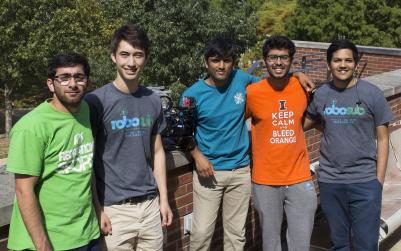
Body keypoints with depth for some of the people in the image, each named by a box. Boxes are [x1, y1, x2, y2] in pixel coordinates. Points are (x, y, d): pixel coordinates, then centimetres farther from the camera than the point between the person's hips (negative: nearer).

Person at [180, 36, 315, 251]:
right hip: (209, 170, -3)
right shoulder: (193, 94, -9)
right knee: (201, 232, -5)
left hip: (240, 170, 3)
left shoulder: (241, 79, -2)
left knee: (236, 233, 11)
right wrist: (197, 155, -14)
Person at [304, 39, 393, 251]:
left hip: (365, 181, -2)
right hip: (329, 181, 2)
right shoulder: (320, 95, 2)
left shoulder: (372, 94, -3)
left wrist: (379, 179, -4)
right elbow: (304, 124, 15)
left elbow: (382, 139, 0)